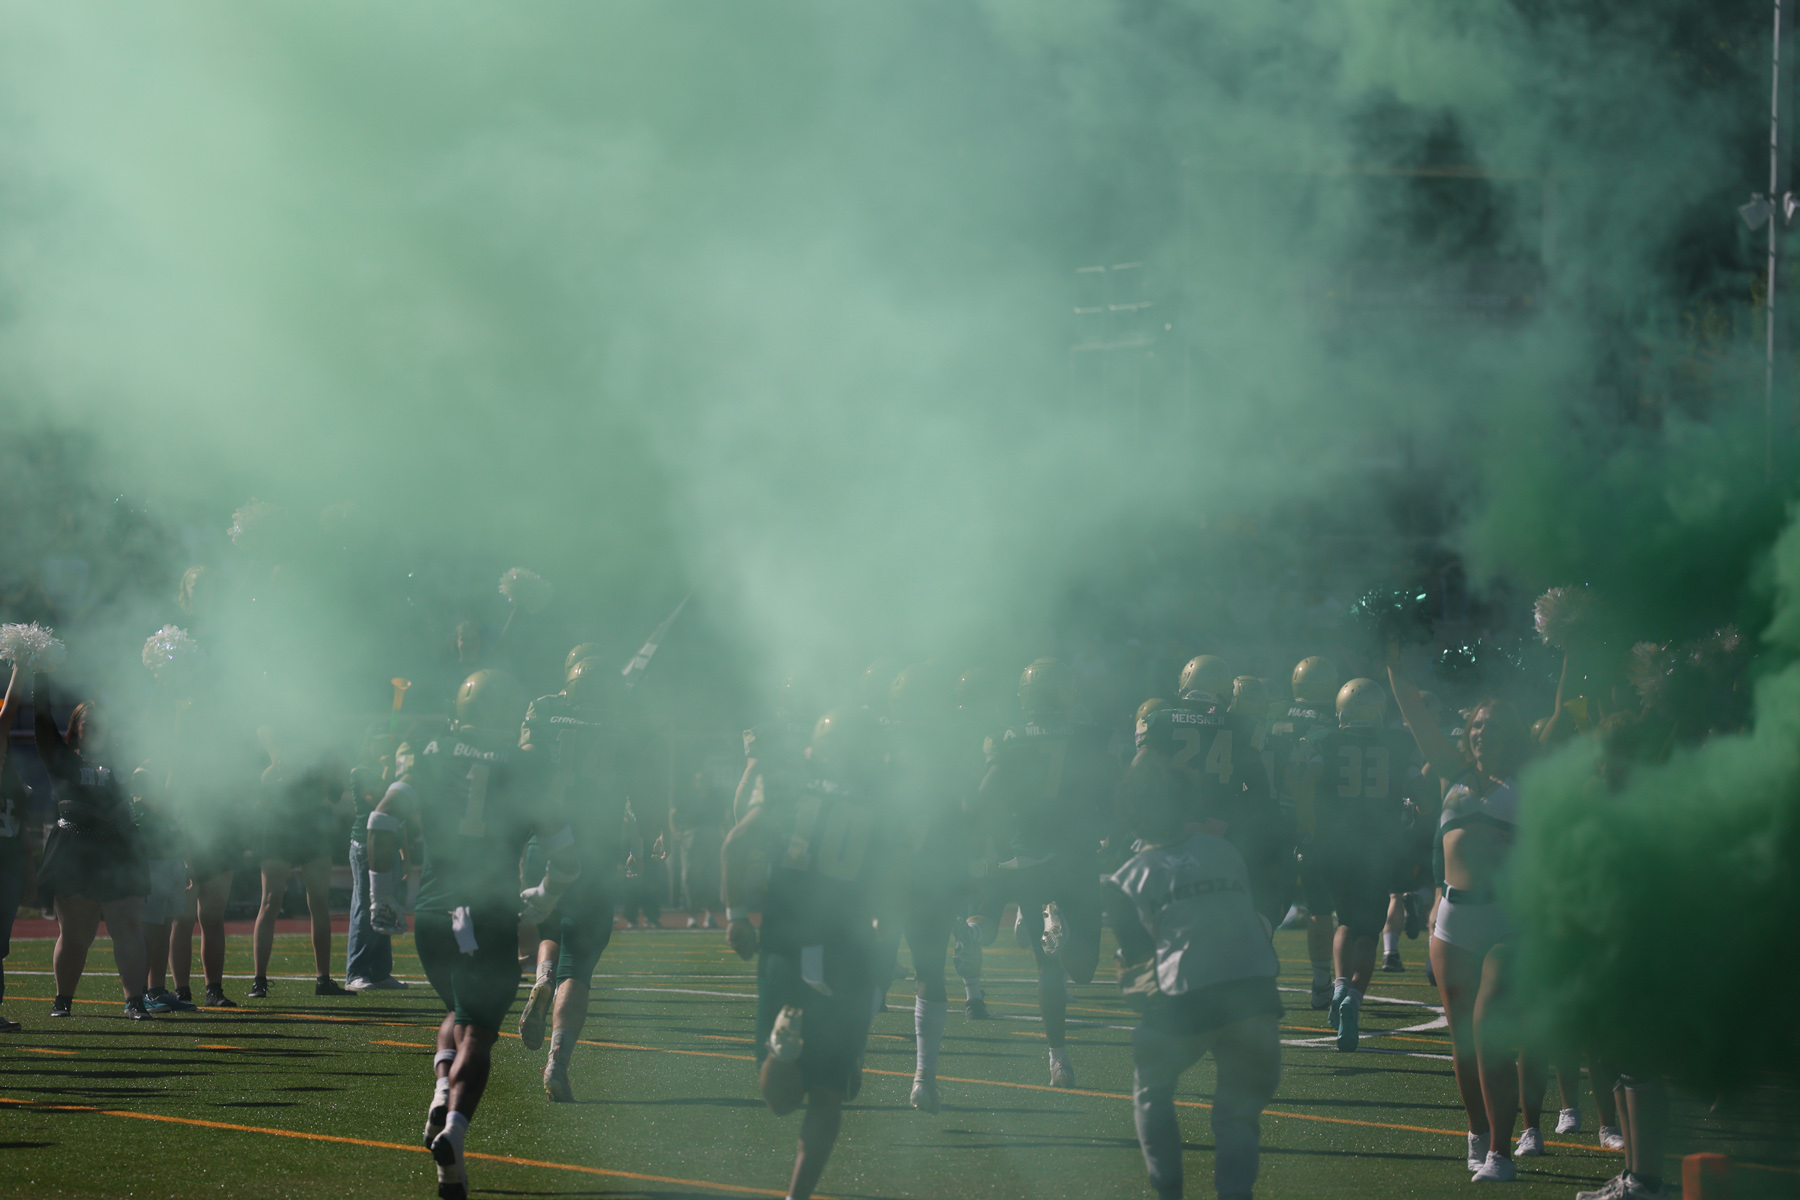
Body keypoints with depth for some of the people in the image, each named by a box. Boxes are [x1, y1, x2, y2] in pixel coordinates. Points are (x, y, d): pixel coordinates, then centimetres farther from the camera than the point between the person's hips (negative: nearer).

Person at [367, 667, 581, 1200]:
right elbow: (565, 854, 0)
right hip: (491, 921, -2)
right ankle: (454, 1126, -24)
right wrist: (544, 896, 20)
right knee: (477, 1032, -1)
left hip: (432, 916, 2)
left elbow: (384, 821, -1)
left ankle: (443, 1092, 0)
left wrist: (382, 896, 10)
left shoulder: (431, 757, 5)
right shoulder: (525, 771, 1)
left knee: (460, 1011, 26)